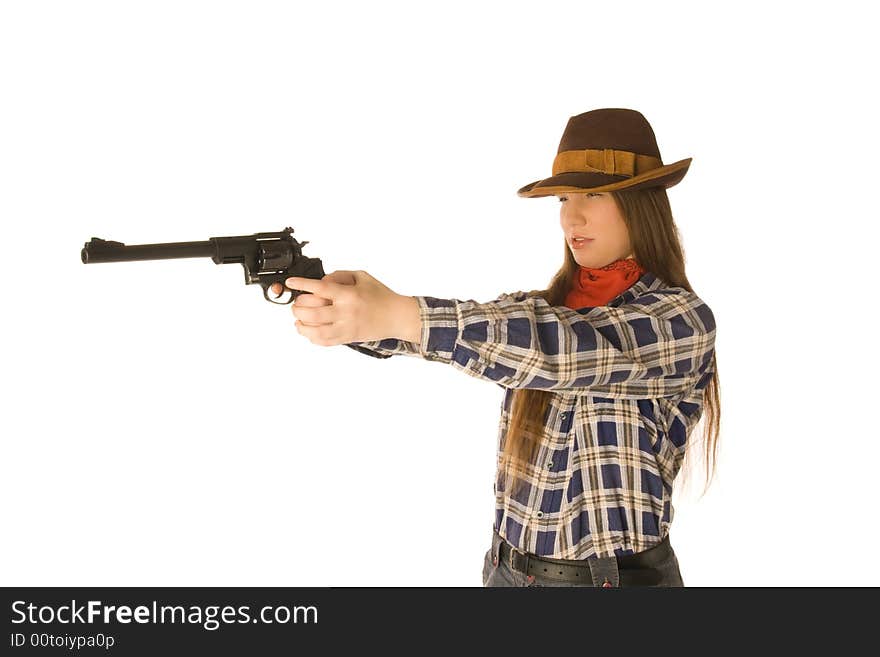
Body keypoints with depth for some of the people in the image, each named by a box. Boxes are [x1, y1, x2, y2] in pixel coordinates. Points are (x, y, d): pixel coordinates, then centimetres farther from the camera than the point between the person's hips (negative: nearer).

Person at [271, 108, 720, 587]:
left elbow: (568, 348, -29)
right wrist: (342, 305, -32)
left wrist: (398, 316, -38)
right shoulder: (538, 308, 3)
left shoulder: (682, 320, -14)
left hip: (619, 573, -4)